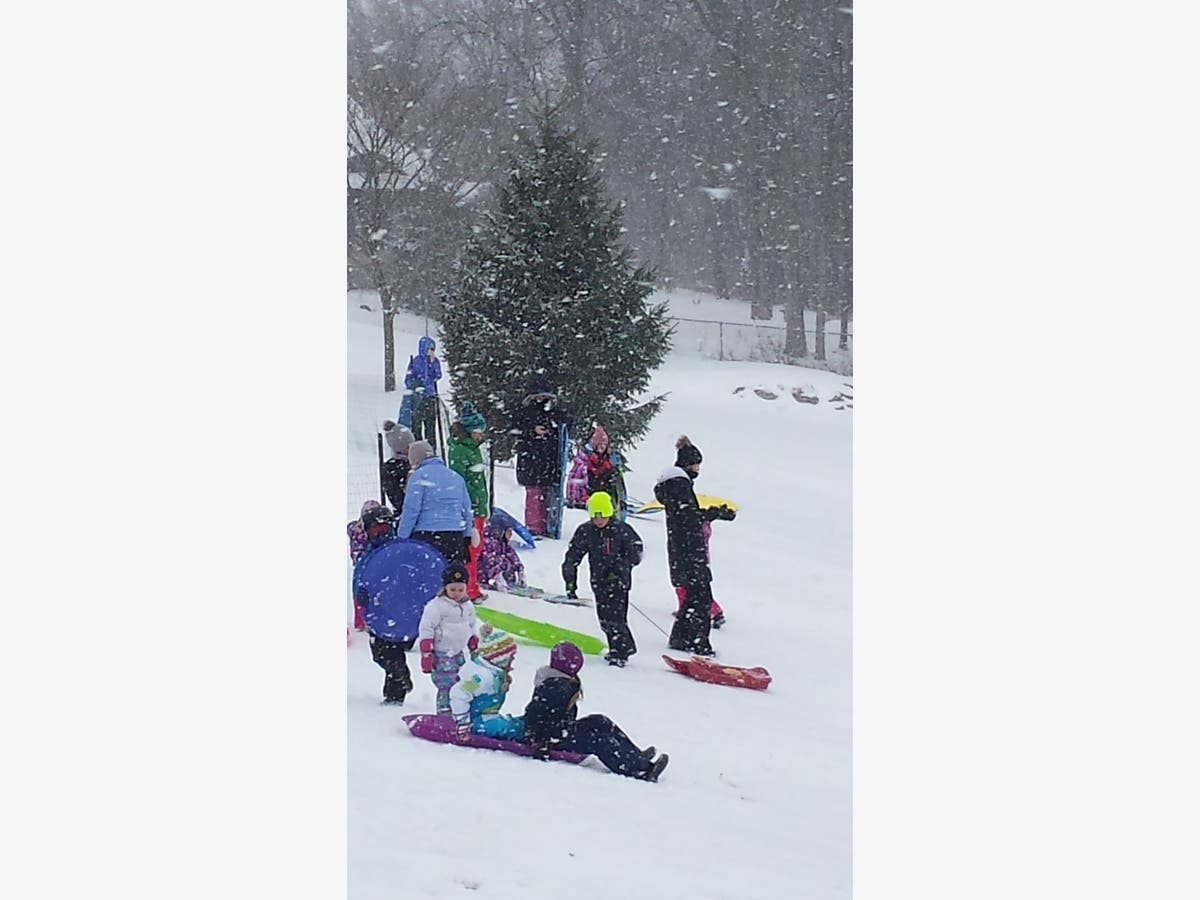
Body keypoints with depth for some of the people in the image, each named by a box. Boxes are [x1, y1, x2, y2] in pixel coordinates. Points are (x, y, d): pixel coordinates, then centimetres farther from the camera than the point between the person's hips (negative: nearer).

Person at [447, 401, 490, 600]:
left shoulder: (474, 447, 15)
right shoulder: (458, 449, -14)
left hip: (478, 507, 9)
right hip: (467, 507, -9)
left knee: (476, 547, 13)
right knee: (469, 548, -7)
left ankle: (472, 586, 21)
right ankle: (469, 589, -4)